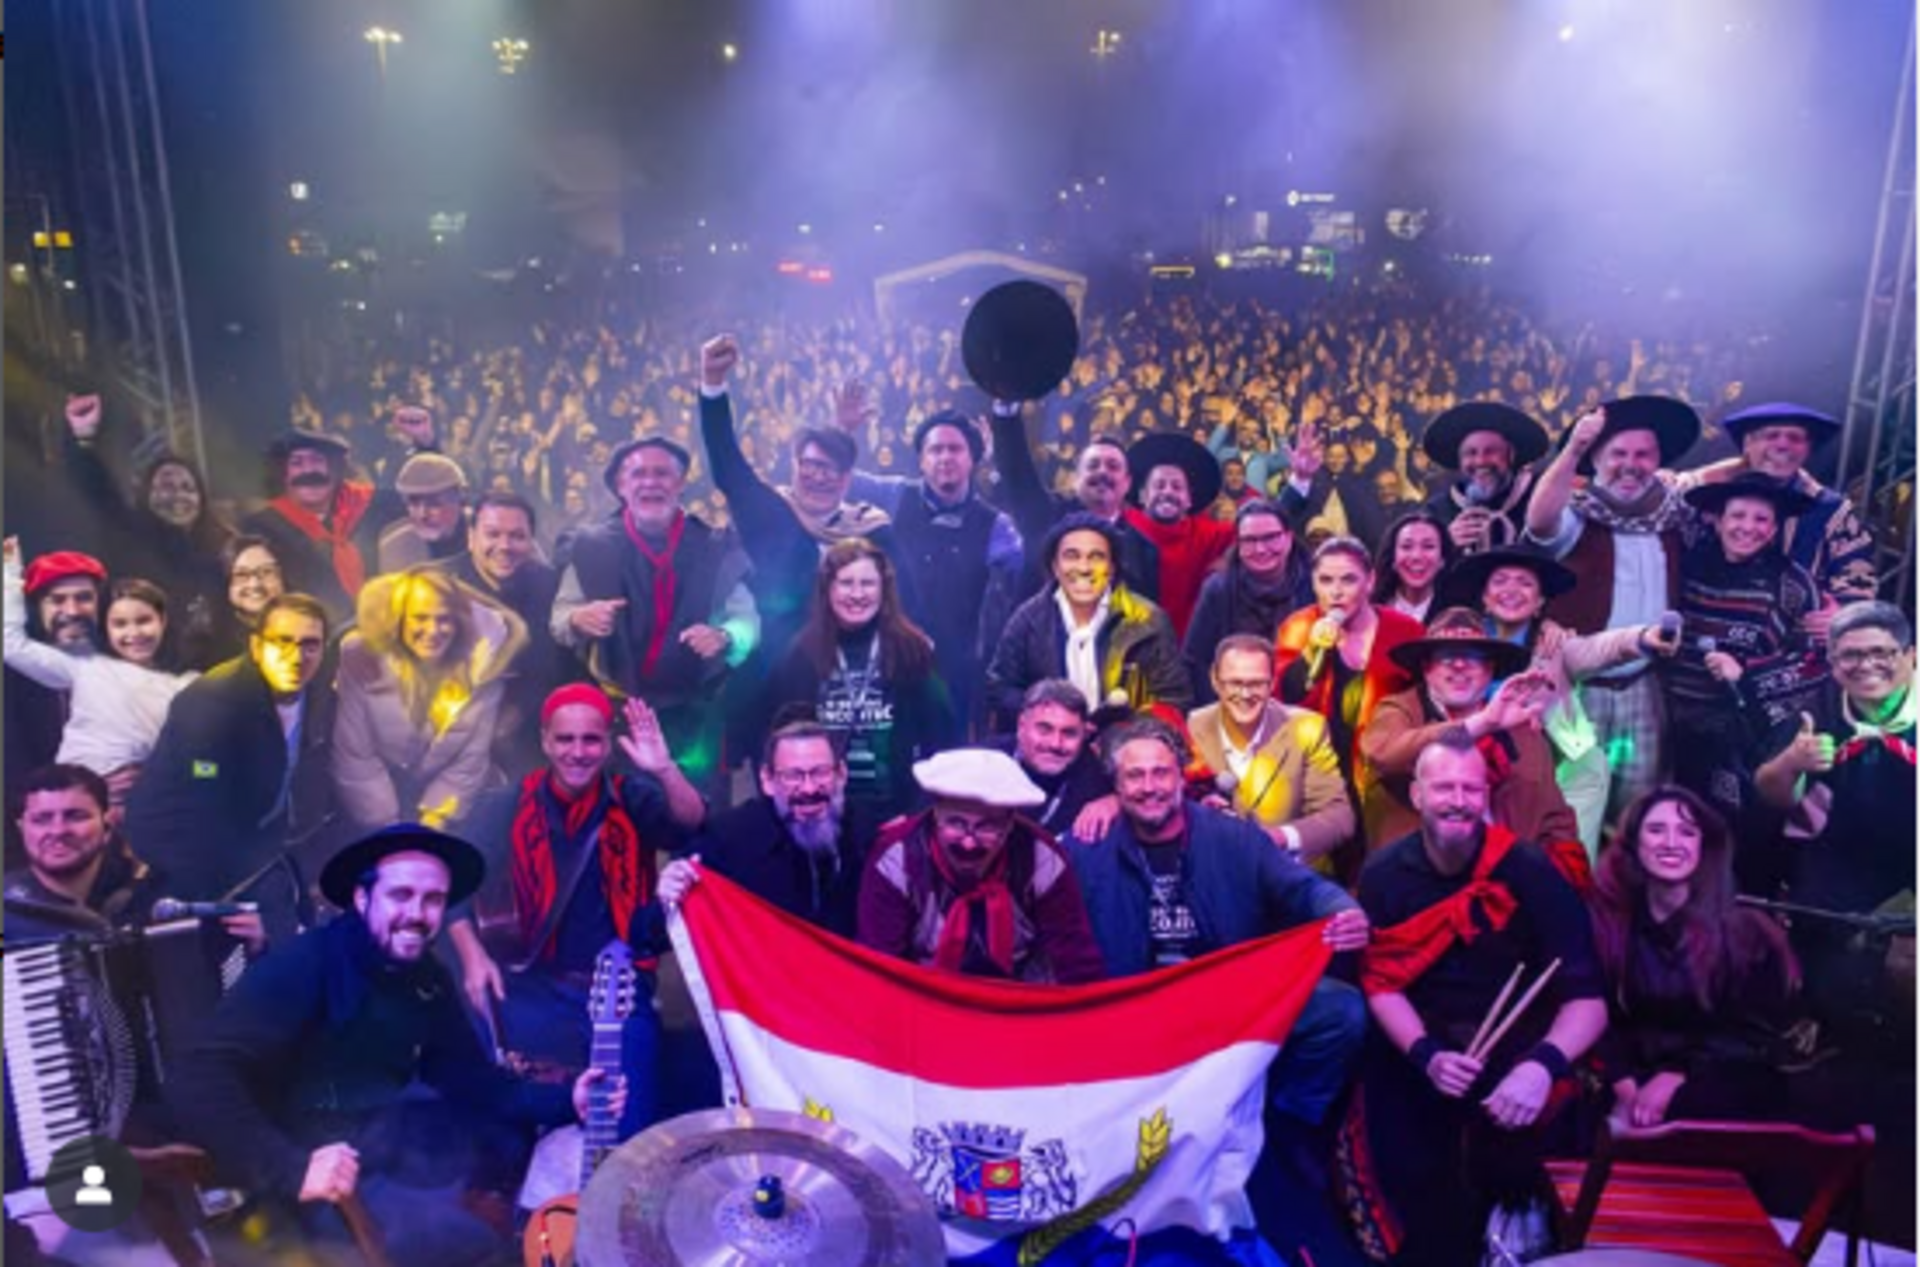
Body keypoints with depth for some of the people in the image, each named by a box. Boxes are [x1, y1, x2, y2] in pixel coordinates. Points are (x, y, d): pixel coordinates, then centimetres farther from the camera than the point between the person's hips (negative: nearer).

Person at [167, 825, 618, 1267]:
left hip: (390, 1141, 8)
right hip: (326, 1174, -8)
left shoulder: (428, 980, 5)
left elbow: (470, 1079, 8)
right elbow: (198, 1079, -26)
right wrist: (289, 1170, -37)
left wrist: (565, 1101, -8)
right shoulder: (305, 965, -19)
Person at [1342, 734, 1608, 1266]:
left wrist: (1543, 1063, -35)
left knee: (1514, 1120, -26)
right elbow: (1380, 983, -5)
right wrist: (1426, 1055, -22)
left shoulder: (1528, 870, -14)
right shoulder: (1384, 874, -6)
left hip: (1516, 1038, -1)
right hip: (1420, 1039, 2)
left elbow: (1588, 997, -17)